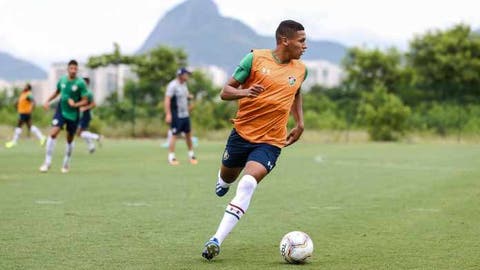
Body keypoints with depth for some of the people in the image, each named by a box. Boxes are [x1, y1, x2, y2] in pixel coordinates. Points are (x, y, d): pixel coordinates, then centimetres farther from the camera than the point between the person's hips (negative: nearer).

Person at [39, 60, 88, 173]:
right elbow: (57, 92, 18)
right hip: (60, 111, 2)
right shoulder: (62, 80, -1)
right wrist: (48, 101, 7)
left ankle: (66, 164, 29)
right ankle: (47, 162, -11)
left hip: (73, 114, -2)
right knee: (53, 133, -16)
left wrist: (75, 104, -27)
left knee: (70, 139, 10)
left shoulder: (80, 83, -12)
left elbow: (85, 101, -11)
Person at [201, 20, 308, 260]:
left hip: (270, 142, 0)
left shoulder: (300, 70, 5)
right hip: (242, 132, 0)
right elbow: (225, 92, -4)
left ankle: (216, 240, -24)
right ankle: (223, 182, 59)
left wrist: (300, 124, 15)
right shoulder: (255, 58, -7)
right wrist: (244, 92, -25)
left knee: (248, 183, -22)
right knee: (227, 177, 18)